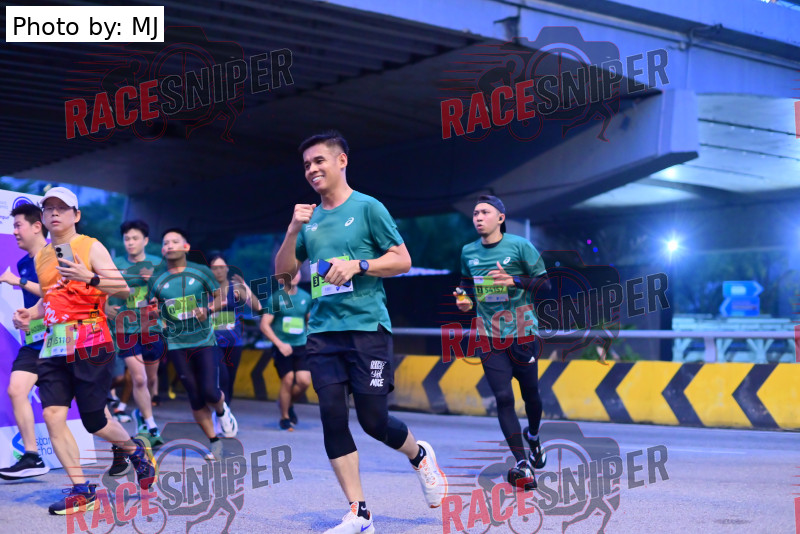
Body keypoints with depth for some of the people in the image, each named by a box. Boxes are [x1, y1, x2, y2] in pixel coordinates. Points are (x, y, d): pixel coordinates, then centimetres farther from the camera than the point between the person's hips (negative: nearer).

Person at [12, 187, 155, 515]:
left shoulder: (90, 247, -2)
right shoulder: (41, 257, 16)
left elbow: (123, 289, -10)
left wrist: (89, 278, -26)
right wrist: (31, 313, 9)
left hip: (89, 344, -6)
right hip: (54, 348, 6)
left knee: (94, 422, -3)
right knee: (52, 415, -9)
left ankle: (134, 449, 30)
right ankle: (81, 490, 0)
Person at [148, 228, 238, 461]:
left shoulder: (201, 272, 3)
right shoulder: (156, 280, 6)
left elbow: (221, 298, 8)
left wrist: (207, 310, -11)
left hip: (204, 340, -1)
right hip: (176, 345, 2)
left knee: (210, 392, -11)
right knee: (195, 398, 2)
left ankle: (222, 410, 25)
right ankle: (213, 441, 15)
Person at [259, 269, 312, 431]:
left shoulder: (306, 297, 8)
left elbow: (311, 321, 22)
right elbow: (264, 325, -7)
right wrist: (280, 344, -15)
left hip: (301, 346, 3)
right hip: (282, 347, -3)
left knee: (304, 381, -10)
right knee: (288, 380, -10)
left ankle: (288, 403, 21)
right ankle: (284, 418, 11)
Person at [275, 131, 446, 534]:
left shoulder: (367, 208, -1)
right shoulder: (309, 218, 13)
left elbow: (402, 260, -2)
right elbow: (283, 271, 13)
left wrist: (357, 265, -15)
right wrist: (293, 231, -2)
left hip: (366, 327, -4)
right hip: (322, 331, 5)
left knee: (374, 420, -3)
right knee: (332, 417, -2)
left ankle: (420, 455, 30)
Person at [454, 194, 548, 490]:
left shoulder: (520, 246, -4)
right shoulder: (468, 252, 8)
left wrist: (515, 281, -18)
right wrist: (464, 300, 3)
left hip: (521, 332, -2)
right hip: (488, 335, 2)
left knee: (530, 393, 10)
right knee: (503, 397, -10)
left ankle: (533, 436, 43)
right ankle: (522, 465, -10)